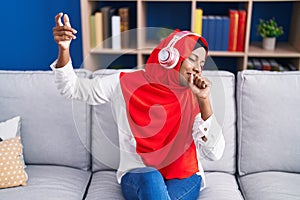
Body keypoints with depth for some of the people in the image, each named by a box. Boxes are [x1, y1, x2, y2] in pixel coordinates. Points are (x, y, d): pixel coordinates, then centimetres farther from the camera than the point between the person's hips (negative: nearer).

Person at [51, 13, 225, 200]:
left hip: (184, 179, 1)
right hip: (138, 177, 0)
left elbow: (214, 153, -15)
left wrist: (204, 100, -23)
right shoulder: (126, 83, -7)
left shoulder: (195, 97, -6)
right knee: (150, 177, -34)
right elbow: (71, 88, -2)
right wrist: (64, 48, -19)